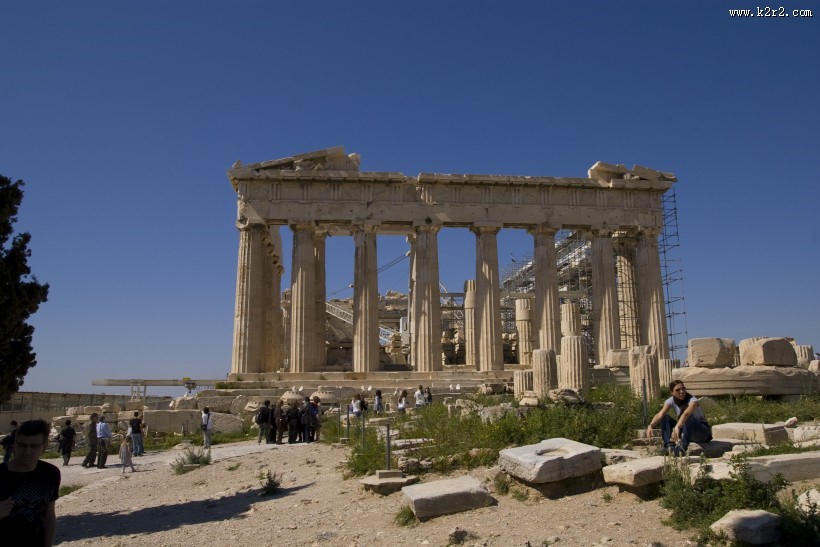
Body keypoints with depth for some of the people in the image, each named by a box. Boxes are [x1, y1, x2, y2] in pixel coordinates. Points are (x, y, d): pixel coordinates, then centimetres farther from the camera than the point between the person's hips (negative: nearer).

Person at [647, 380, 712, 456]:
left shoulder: (692, 400, -23)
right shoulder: (671, 401, -9)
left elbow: (686, 414, -44)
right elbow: (660, 414, -26)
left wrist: (677, 427, -62)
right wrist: (651, 426, -45)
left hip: (703, 432, -5)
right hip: (685, 430, 5)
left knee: (689, 418, -35)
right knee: (665, 418, -14)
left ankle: (682, 447, -43)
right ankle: (669, 445, -25)